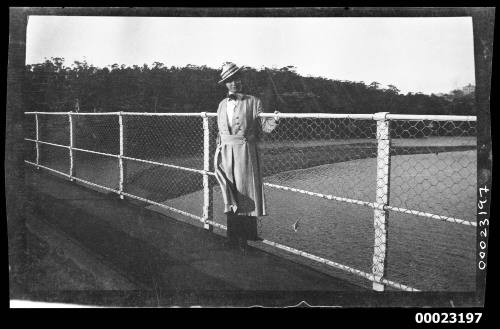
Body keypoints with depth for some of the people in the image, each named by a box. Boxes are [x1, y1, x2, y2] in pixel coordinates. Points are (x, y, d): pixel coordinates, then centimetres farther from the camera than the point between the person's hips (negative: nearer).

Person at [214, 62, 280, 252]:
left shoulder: (253, 102, 1)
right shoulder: (222, 105, 14)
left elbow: (263, 127, -6)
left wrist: (274, 120, -26)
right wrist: (219, 153, 15)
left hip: (246, 152, -3)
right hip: (226, 154, 4)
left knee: (246, 195, -2)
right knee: (230, 197, 5)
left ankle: (247, 237, 11)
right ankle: (233, 239, 14)